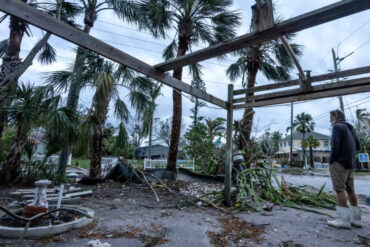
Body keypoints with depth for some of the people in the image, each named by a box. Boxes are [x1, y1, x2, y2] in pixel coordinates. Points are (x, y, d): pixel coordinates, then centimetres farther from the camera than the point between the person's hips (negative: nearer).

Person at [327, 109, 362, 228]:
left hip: (339, 162, -9)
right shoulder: (350, 128, 20)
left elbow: (335, 145, -17)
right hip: (350, 163, 9)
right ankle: (356, 219, 17)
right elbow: (357, 146, 23)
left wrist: (331, 160, -10)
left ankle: (344, 219, -7)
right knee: (350, 190, 12)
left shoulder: (338, 126, -8)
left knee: (340, 189, -8)